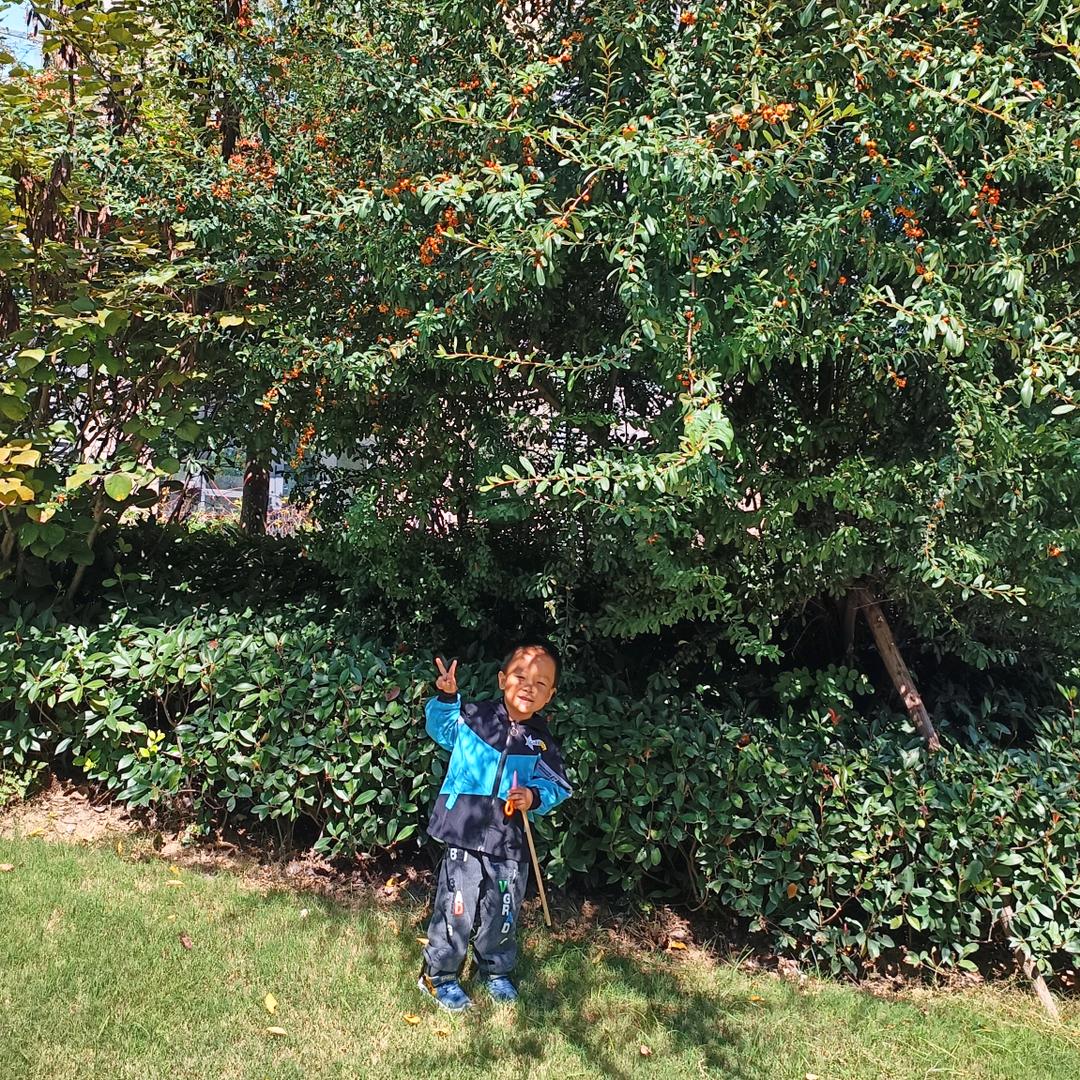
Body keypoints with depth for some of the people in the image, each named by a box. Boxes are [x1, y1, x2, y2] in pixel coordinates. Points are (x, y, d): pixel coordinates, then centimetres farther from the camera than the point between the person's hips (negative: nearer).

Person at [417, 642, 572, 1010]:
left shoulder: (542, 742, 1)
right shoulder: (474, 718, -5)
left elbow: (556, 786, 4)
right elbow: (441, 727, 10)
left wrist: (535, 797, -16)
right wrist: (446, 699, -8)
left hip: (510, 844, 3)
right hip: (465, 837, -2)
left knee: (502, 914, 16)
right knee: (456, 911, 4)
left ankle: (496, 971, 42)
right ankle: (439, 974, 28)